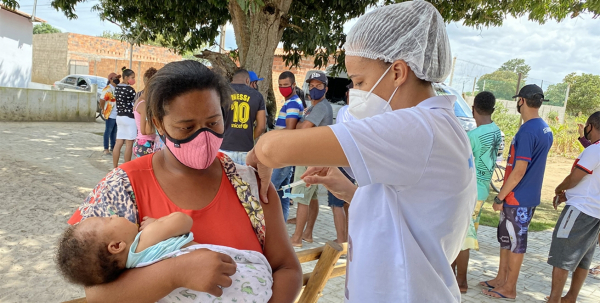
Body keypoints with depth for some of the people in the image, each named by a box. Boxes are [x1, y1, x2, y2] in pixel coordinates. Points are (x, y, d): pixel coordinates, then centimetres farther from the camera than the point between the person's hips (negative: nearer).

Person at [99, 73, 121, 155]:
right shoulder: (107, 89, -11)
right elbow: (102, 100, -15)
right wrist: (104, 110, -8)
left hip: (117, 115, 8)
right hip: (111, 115, -8)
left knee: (114, 132, 14)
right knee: (108, 131, -1)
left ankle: (112, 148, 24)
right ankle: (106, 149, 6)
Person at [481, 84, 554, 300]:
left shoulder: (527, 131, -21)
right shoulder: (546, 130, 9)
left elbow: (519, 171, -23)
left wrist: (500, 197, -15)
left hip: (518, 197, -9)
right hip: (530, 194, 9)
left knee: (515, 241, 3)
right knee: (505, 237, 18)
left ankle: (509, 288, 16)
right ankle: (501, 279, 30)